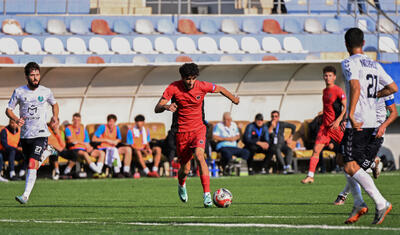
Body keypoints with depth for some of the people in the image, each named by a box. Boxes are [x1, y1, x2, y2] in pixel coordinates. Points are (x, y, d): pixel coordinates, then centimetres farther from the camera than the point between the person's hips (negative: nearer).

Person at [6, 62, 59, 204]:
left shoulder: (46, 92, 2)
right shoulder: (19, 92, 1)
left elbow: (54, 104, 22)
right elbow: (8, 110, 6)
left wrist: (55, 116, 3)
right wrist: (16, 119, -14)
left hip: (40, 134, -3)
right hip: (25, 134, 3)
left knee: (32, 164, -18)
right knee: (32, 165, 10)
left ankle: (26, 195, -25)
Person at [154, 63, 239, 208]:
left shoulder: (202, 86, -8)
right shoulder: (173, 88, -11)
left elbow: (220, 89, 13)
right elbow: (157, 109, -14)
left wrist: (234, 100, 28)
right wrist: (167, 107, -37)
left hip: (198, 129, 0)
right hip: (182, 132, 0)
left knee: (199, 156, -28)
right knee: (185, 169, 4)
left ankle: (207, 194, -27)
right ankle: (181, 185, 43)